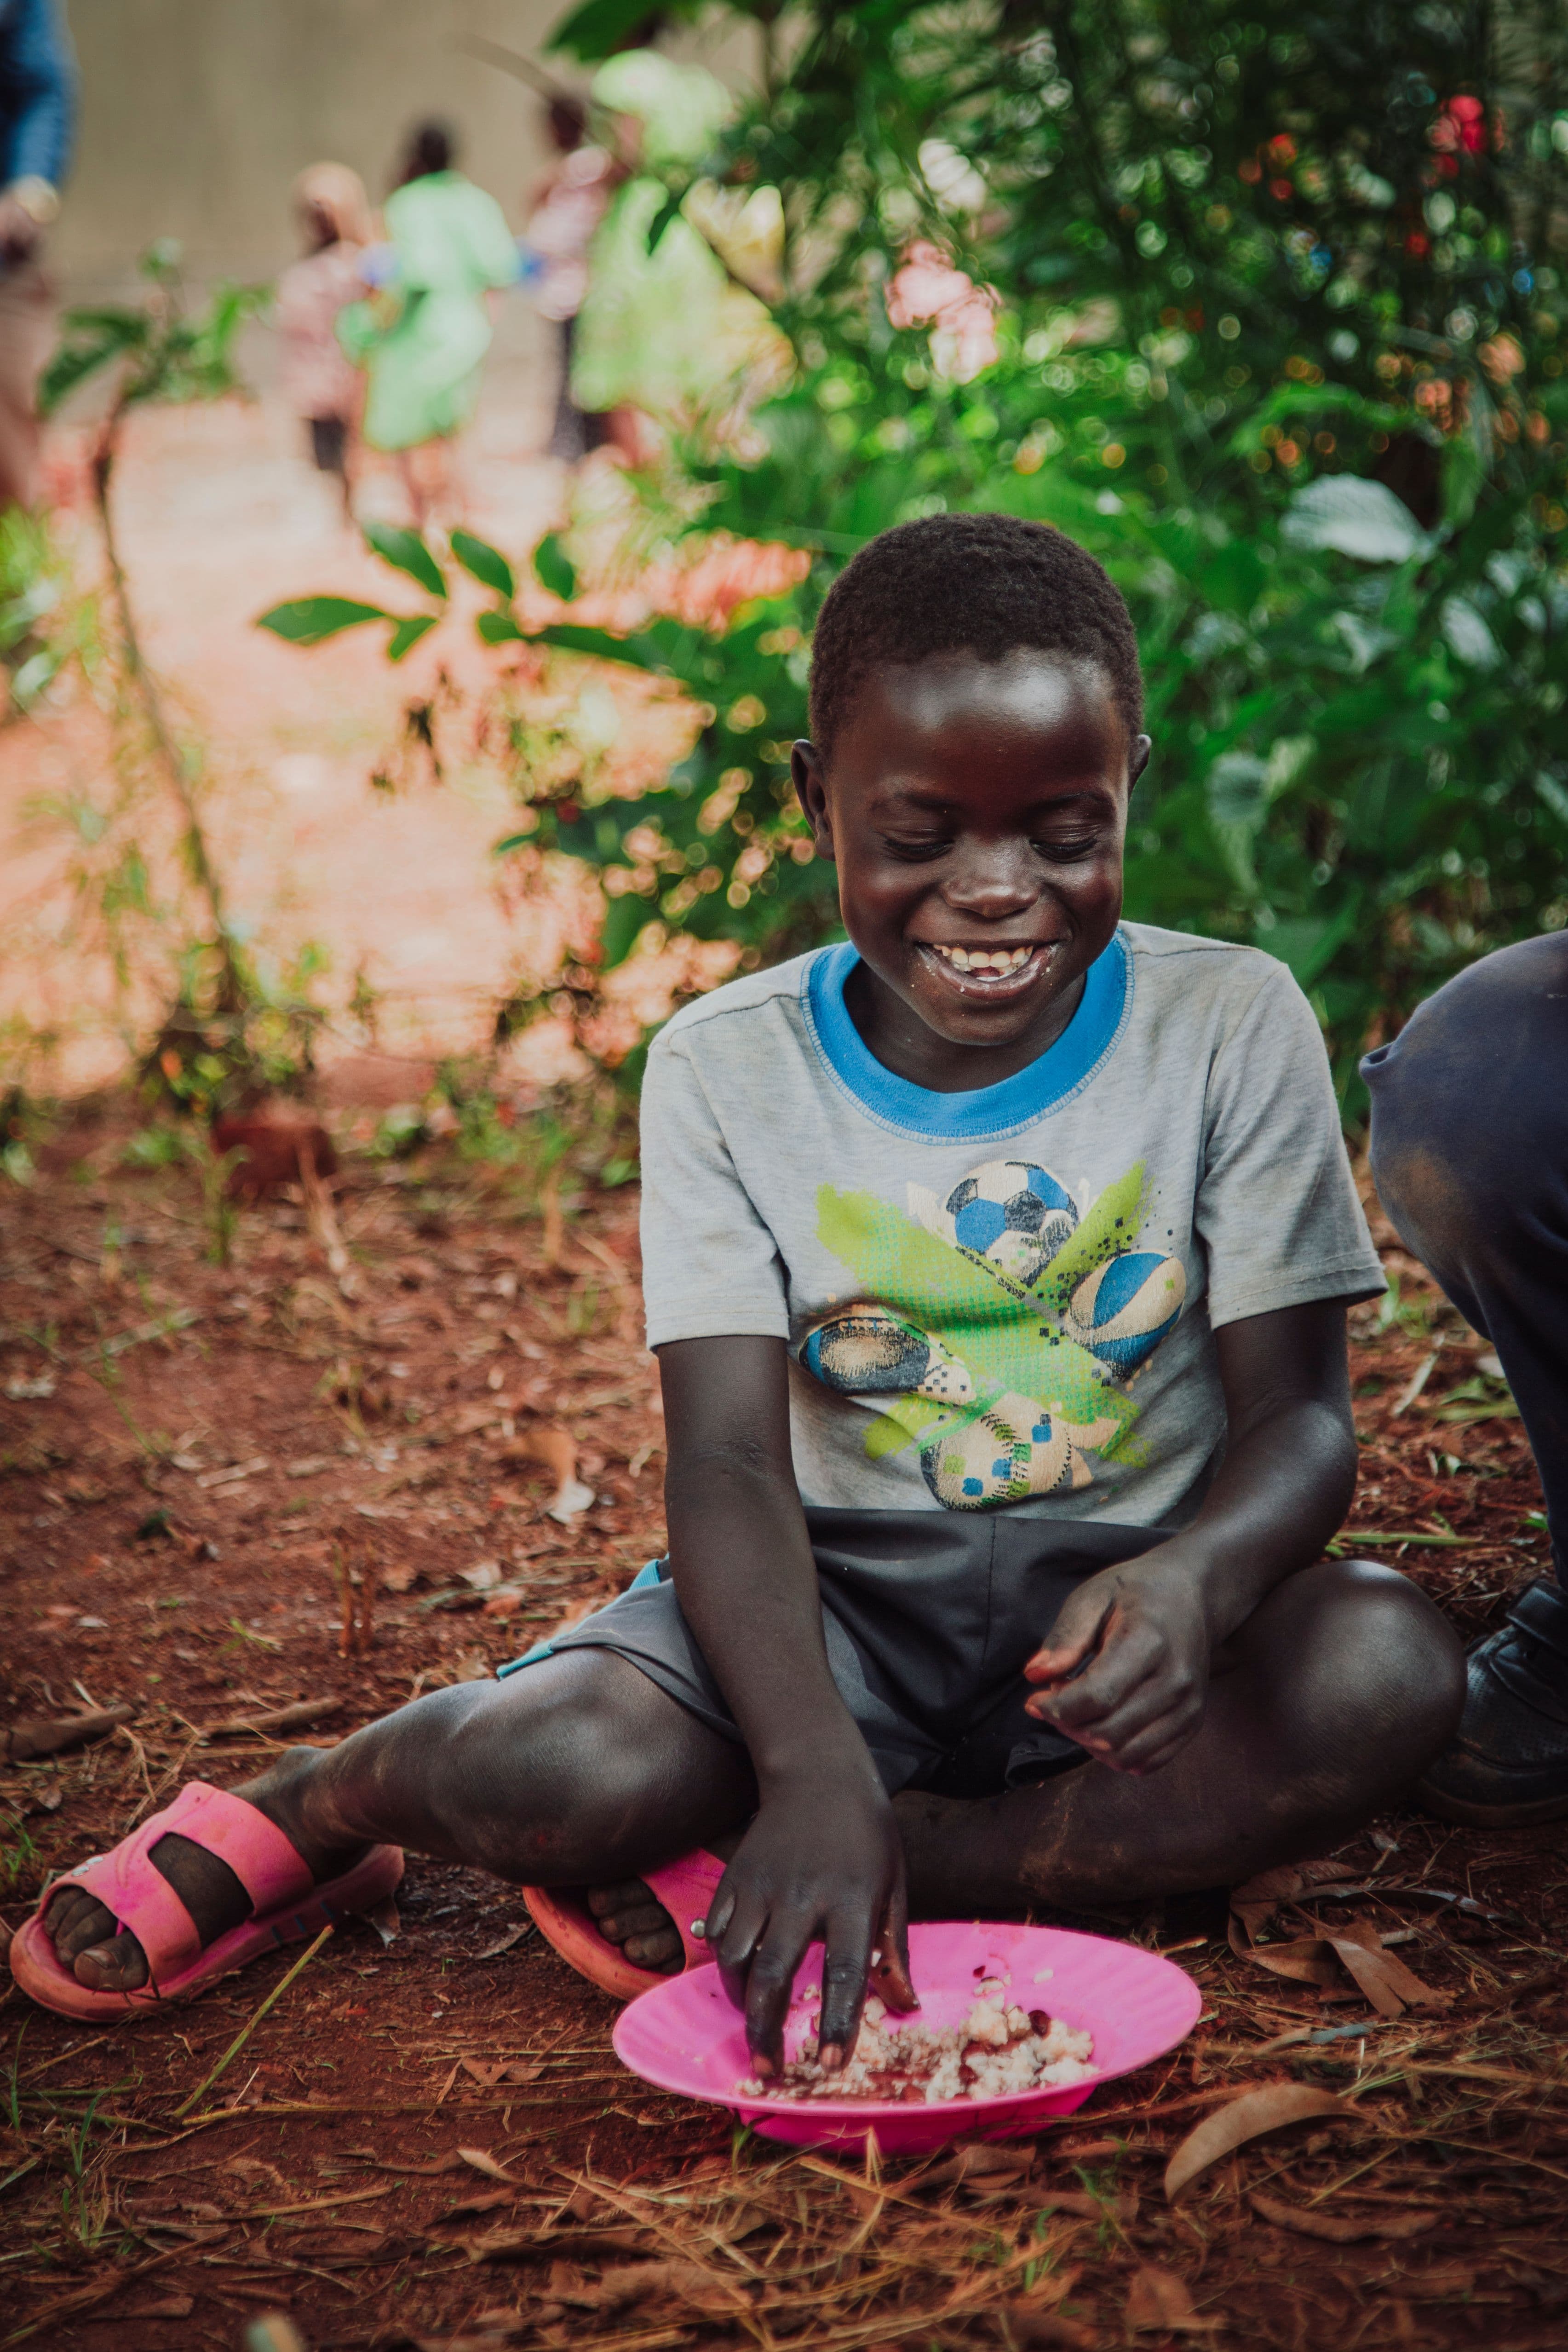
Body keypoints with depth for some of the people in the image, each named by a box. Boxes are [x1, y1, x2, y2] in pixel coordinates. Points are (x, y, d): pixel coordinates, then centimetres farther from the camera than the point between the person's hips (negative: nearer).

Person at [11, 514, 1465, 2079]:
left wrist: (1194, 1577, -35)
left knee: (1384, 1669, -32)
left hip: (1119, 1593, 2)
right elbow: (729, 1461, -15)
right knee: (546, 1776, -32)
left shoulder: (1232, 1027, -6)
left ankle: (749, 1898, -24)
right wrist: (813, 1768, -35)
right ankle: (326, 1801, 6)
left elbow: (1297, 1417, -9)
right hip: (838, 1609, -1)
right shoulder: (729, 1071, -6)